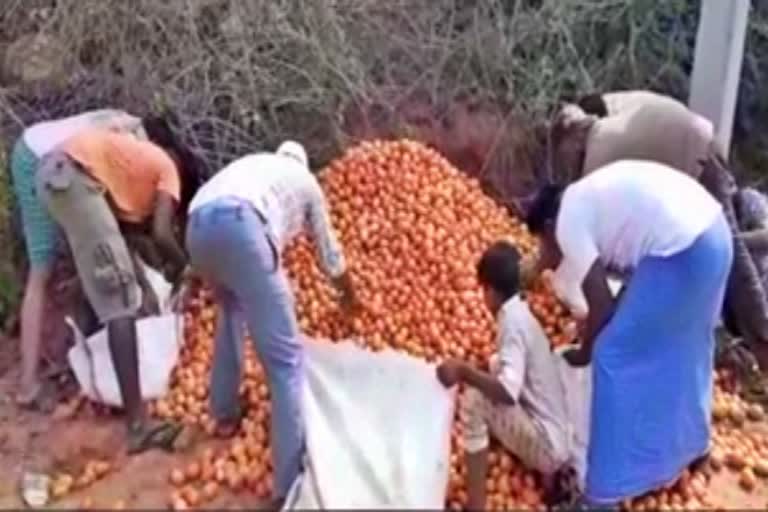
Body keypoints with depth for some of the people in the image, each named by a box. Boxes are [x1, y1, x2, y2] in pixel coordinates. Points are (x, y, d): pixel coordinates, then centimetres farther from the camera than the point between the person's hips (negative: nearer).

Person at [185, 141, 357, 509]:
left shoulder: (253, 163, 41)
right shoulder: (306, 181, 31)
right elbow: (329, 252, 41)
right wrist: (348, 294, 60)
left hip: (197, 227, 6)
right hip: (238, 226, -6)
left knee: (231, 310, 37)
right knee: (285, 357, -3)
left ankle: (225, 413, 40)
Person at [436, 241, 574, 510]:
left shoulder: (512, 321, -19)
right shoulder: (520, 313, 8)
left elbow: (508, 392, -32)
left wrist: (463, 371, -24)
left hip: (547, 442, -9)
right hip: (559, 440, 9)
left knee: (474, 399, -19)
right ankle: (550, 470, 16)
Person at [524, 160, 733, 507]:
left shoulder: (568, 221, -2)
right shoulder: (589, 200, 24)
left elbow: (601, 305, -4)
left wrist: (584, 353, 13)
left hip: (682, 251, -10)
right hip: (713, 234, 10)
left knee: (615, 356, 0)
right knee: (683, 345, 30)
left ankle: (606, 493, 7)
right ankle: (691, 441, 53)